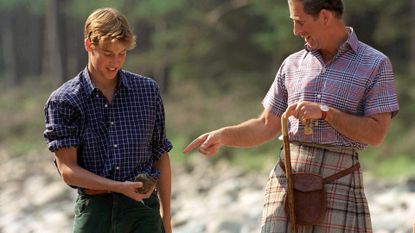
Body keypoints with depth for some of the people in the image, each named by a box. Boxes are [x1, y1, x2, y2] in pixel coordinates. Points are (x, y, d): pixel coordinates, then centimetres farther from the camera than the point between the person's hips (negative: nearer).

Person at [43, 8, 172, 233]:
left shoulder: (147, 90, 8)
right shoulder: (63, 101, -1)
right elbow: (67, 170, -8)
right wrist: (120, 187, -19)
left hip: (143, 208, 2)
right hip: (94, 210, -2)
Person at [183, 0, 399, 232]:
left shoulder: (376, 64, 1)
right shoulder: (293, 64, 14)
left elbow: (377, 133, -7)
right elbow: (266, 126, 17)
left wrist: (325, 111, -15)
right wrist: (222, 135, 1)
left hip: (340, 185, -3)